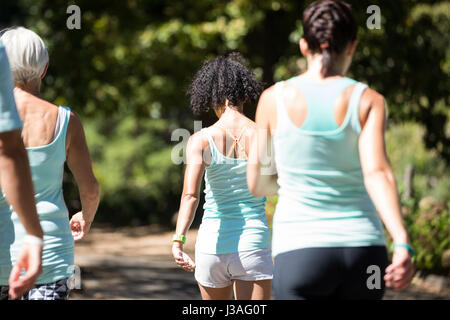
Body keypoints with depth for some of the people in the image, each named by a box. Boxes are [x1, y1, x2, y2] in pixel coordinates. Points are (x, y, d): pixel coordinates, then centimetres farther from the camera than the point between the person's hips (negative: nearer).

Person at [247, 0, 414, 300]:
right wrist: (402, 244, -26)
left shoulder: (274, 99, 0)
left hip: (300, 252, -2)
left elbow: (257, 184, 8)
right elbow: (377, 172, -17)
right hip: (363, 249, 2)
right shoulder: (368, 101, -1)